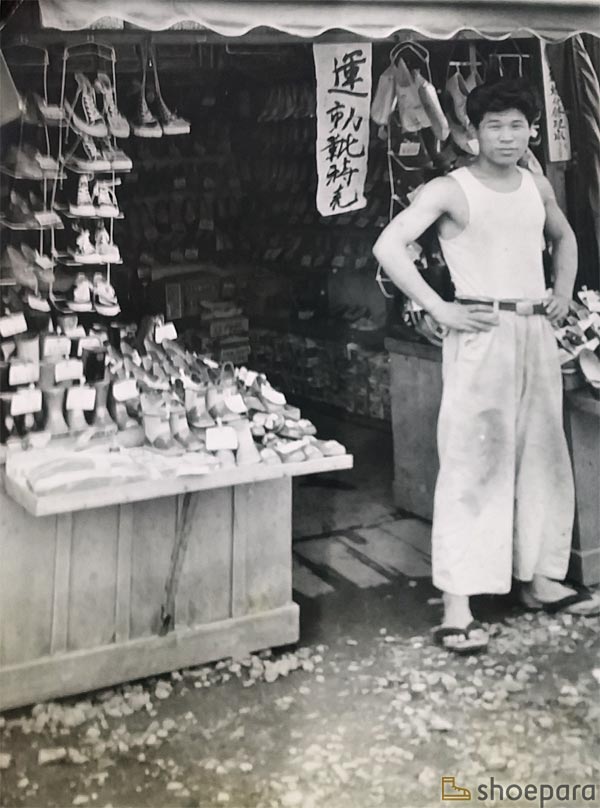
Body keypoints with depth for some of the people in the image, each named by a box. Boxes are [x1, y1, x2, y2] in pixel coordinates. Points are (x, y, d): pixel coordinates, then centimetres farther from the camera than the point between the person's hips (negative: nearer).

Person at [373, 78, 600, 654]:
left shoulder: (538, 187, 12)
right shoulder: (450, 190, -7)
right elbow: (388, 247, -16)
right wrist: (440, 310, -17)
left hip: (537, 332, 7)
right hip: (480, 334, -7)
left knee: (543, 456, 12)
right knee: (471, 465, -8)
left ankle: (539, 579, 27)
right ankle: (457, 604, -5)